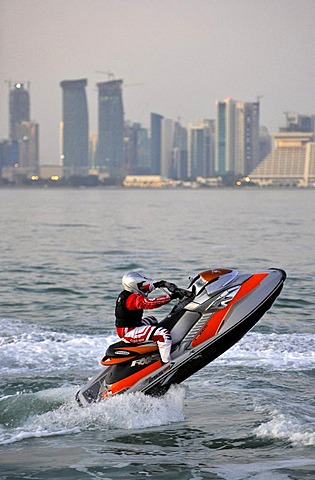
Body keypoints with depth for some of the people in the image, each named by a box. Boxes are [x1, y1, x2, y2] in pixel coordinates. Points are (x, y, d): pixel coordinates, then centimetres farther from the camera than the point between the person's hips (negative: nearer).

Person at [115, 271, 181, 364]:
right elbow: (150, 303, -37)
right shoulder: (134, 298, -24)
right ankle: (166, 363, -22)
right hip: (130, 333, -11)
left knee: (152, 320, 35)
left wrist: (160, 284, 19)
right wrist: (171, 297, -35)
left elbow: (145, 289, 20)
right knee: (164, 334, -22)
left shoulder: (125, 294, 7)